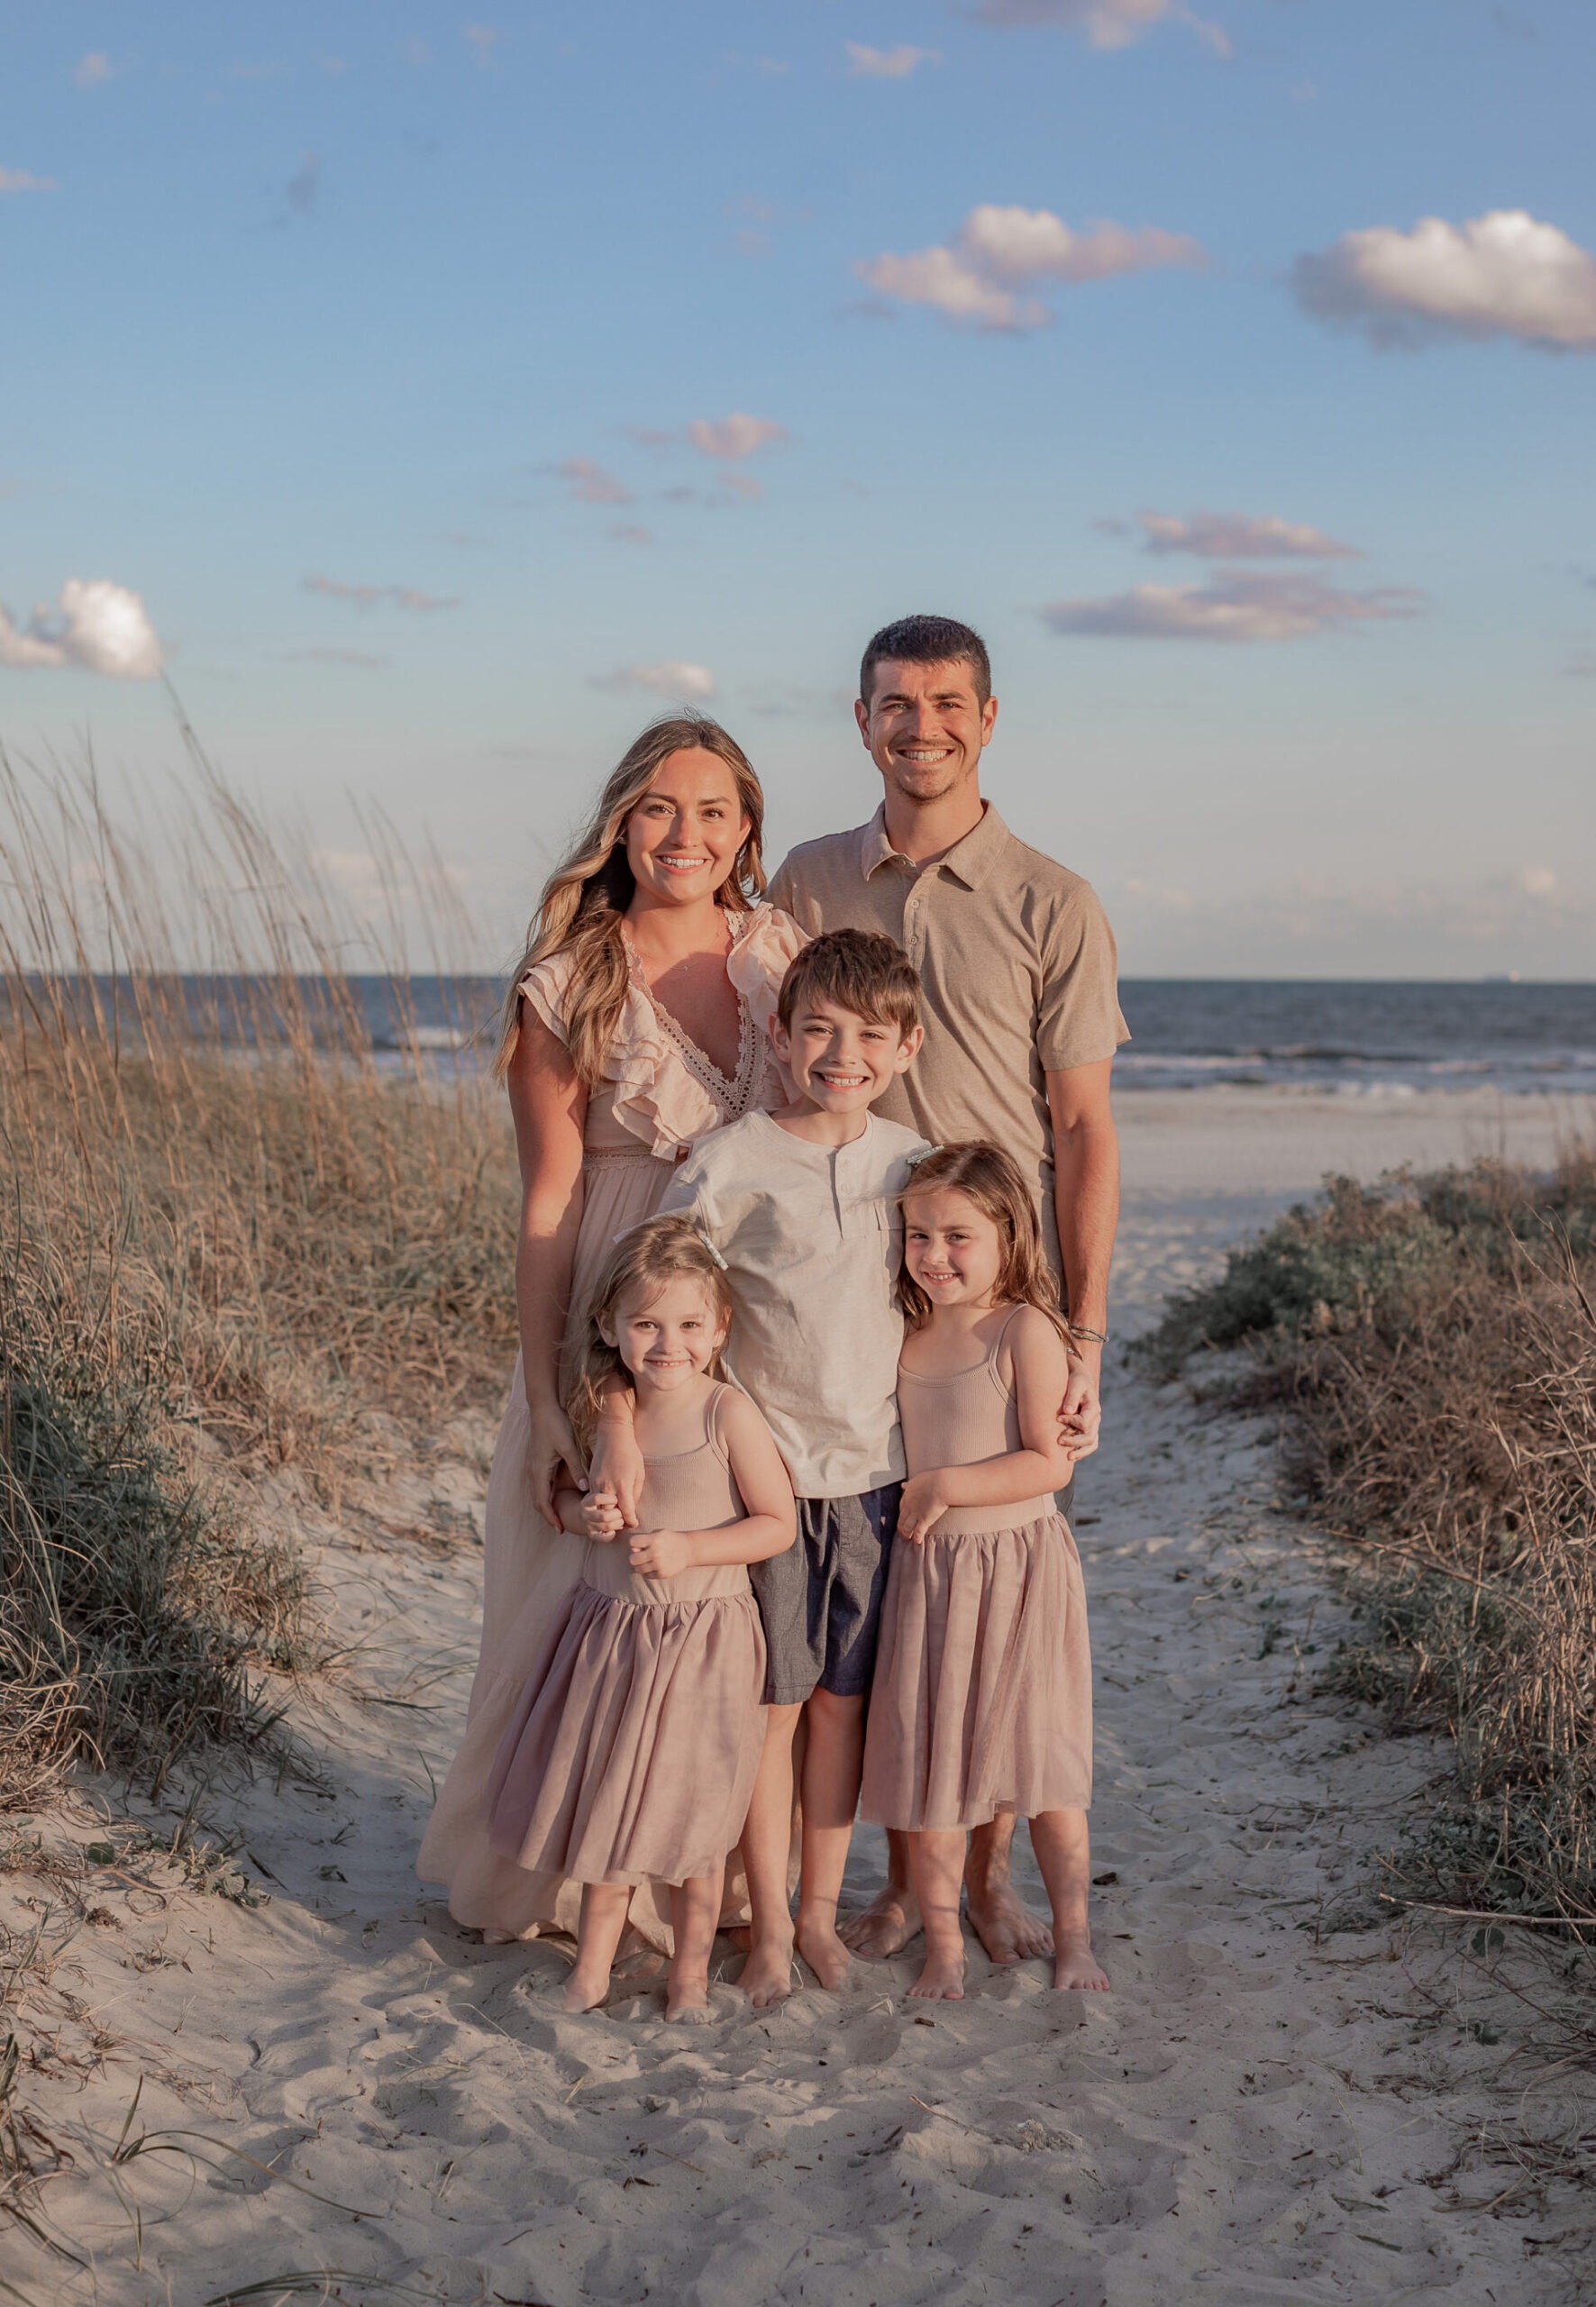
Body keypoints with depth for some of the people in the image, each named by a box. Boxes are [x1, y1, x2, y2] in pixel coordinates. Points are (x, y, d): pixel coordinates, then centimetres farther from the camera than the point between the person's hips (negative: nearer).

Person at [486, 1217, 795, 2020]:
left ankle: (690, 1967, 26)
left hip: (701, 1637, -4)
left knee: (690, 1811, 7)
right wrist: (583, 1513, -10)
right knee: (600, 1800, 14)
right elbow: (562, 1494, 13)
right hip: (607, 1629, 4)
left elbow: (778, 1523, -12)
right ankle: (593, 1961, 32)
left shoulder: (728, 1414, -15)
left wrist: (689, 1548, -22)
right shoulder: (599, 1410, -2)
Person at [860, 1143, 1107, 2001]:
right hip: (927, 1572, 6)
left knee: (1042, 1762, 2)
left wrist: (945, 1488, -18)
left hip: (1018, 1567, -5)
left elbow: (1047, 1463, -17)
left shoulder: (1026, 1330, -12)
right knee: (923, 1764, 6)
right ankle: (942, 1948, 17)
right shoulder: (909, 1335, 6)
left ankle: (1073, 1939, 16)